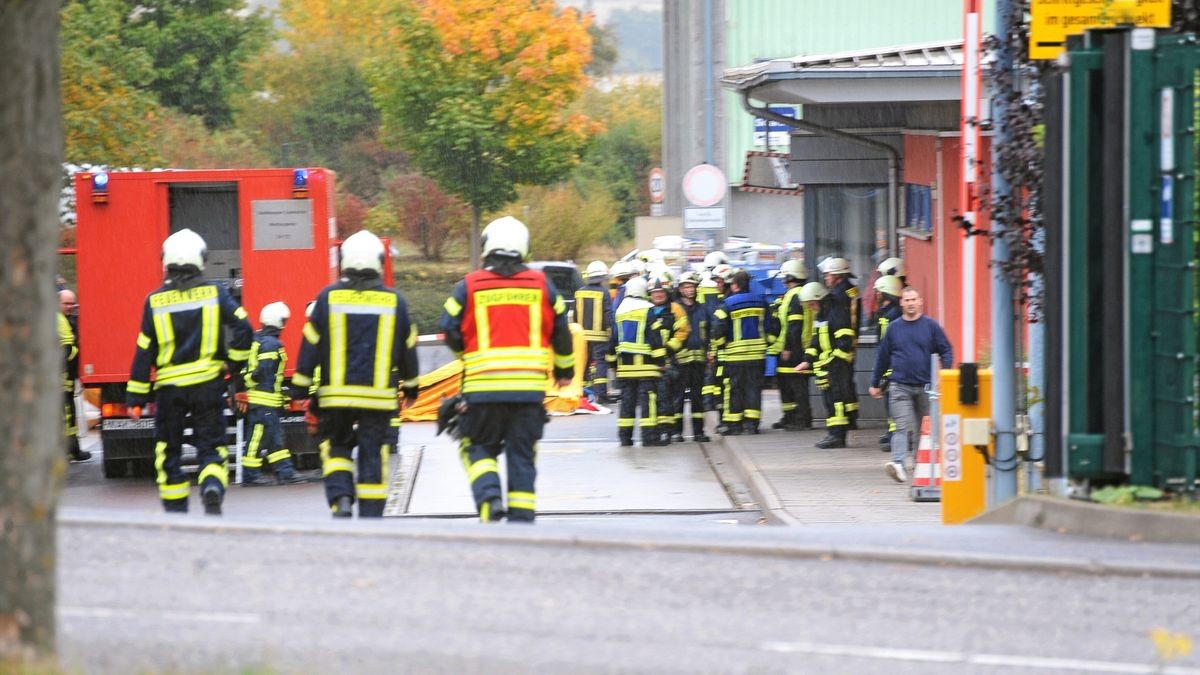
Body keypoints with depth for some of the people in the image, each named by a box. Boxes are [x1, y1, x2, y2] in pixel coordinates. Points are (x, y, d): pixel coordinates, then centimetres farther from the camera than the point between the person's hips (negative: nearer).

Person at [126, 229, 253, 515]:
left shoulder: (155, 301, -1)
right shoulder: (215, 293, -2)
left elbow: (145, 352, 0)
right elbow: (243, 328, -10)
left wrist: (135, 398, 3)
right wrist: (235, 365, 5)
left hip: (170, 386, 0)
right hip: (208, 383, 0)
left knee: (169, 449, 13)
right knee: (210, 445, 6)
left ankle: (175, 508, 13)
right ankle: (213, 487, -22)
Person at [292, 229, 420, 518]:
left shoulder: (328, 297, -2)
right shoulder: (394, 301, 1)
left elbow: (311, 344, 0)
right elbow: (407, 348, 11)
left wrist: (300, 386, 7)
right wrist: (411, 385, 25)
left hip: (336, 395, 0)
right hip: (379, 395, 0)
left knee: (336, 448, 14)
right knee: (373, 455, 5)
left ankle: (340, 498, -9)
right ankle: (370, 516, 4)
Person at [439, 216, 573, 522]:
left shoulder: (469, 286, 1)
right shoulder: (541, 285, 6)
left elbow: (451, 333, 3)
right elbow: (561, 333, 13)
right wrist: (564, 370, 30)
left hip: (482, 386, -1)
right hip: (530, 387, 1)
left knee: (478, 446, 12)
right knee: (522, 454, 8)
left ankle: (489, 497, -12)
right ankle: (522, 517, 5)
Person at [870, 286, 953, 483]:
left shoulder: (930, 326, 3)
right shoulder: (894, 328, 7)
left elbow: (946, 351, 5)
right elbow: (882, 356, 14)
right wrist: (875, 383, 17)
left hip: (926, 385, 1)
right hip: (900, 386, -1)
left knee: (924, 428, 11)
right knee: (902, 426, -14)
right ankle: (898, 463, -26)